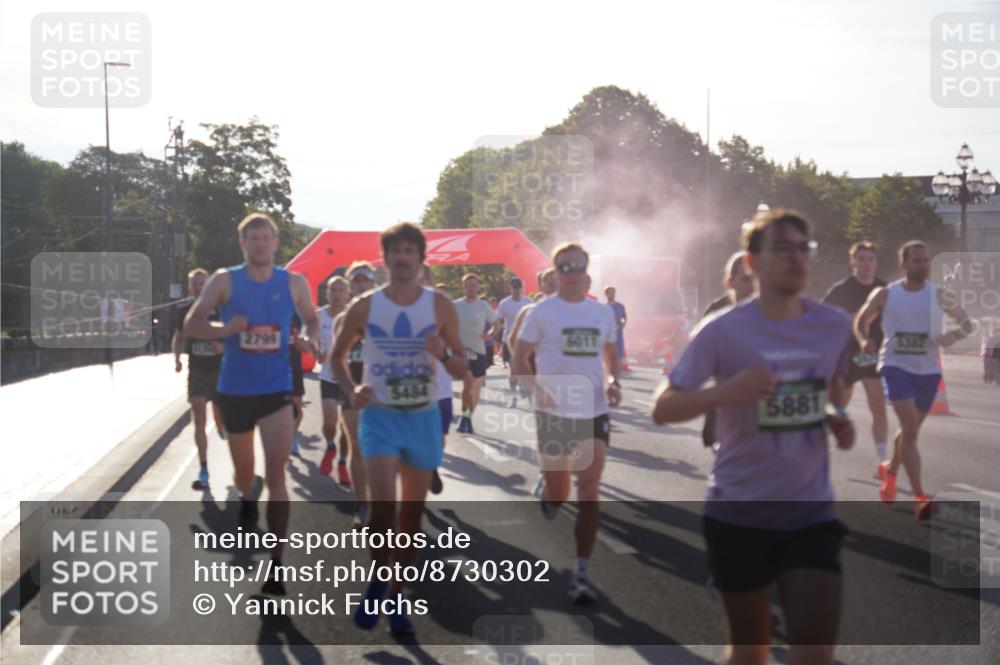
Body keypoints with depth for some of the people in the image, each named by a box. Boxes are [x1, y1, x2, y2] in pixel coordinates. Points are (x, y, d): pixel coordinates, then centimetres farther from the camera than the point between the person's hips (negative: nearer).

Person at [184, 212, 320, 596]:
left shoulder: (294, 283, 0)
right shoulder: (224, 281, -3)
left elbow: (312, 320, 14)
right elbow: (191, 325, -2)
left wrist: (310, 339, -9)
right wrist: (224, 330, -21)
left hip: (277, 390, -1)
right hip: (235, 391, 1)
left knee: (276, 477, -11)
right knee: (244, 474, 17)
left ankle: (276, 563, -9)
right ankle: (248, 494, 55)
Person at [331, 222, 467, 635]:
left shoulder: (440, 306, -1)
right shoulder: (364, 307, -2)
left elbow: (462, 370, 3)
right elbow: (338, 356, 12)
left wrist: (443, 353, -19)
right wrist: (351, 391, -6)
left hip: (423, 417, 2)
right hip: (380, 416, -2)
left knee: (412, 512, 9)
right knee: (382, 505, -17)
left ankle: (396, 598, 23)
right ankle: (377, 581, 8)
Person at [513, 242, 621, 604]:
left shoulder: (603, 312, 7)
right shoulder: (541, 312, -3)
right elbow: (519, 360, -1)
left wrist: (612, 382, -1)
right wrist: (537, 388, -19)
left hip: (594, 413, 2)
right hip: (554, 413, -2)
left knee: (589, 491, -6)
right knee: (557, 492, 5)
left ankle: (581, 574, -2)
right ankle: (544, 496, 45)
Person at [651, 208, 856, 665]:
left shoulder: (836, 326, 1)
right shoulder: (724, 331, -11)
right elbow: (662, 409, -11)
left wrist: (838, 417, -1)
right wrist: (728, 391, -29)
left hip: (811, 512, 2)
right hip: (738, 513, -2)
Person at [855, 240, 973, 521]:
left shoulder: (940, 295, 0)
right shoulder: (884, 295, -1)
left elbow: (966, 323, 6)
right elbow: (861, 321, 13)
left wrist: (953, 335, -16)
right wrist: (865, 340, -8)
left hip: (928, 371, 3)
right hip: (896, 367, -3)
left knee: (911, 429, 18)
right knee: (910, 427, -18)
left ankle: (890, 470, 48)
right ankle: (920, 499, -21)